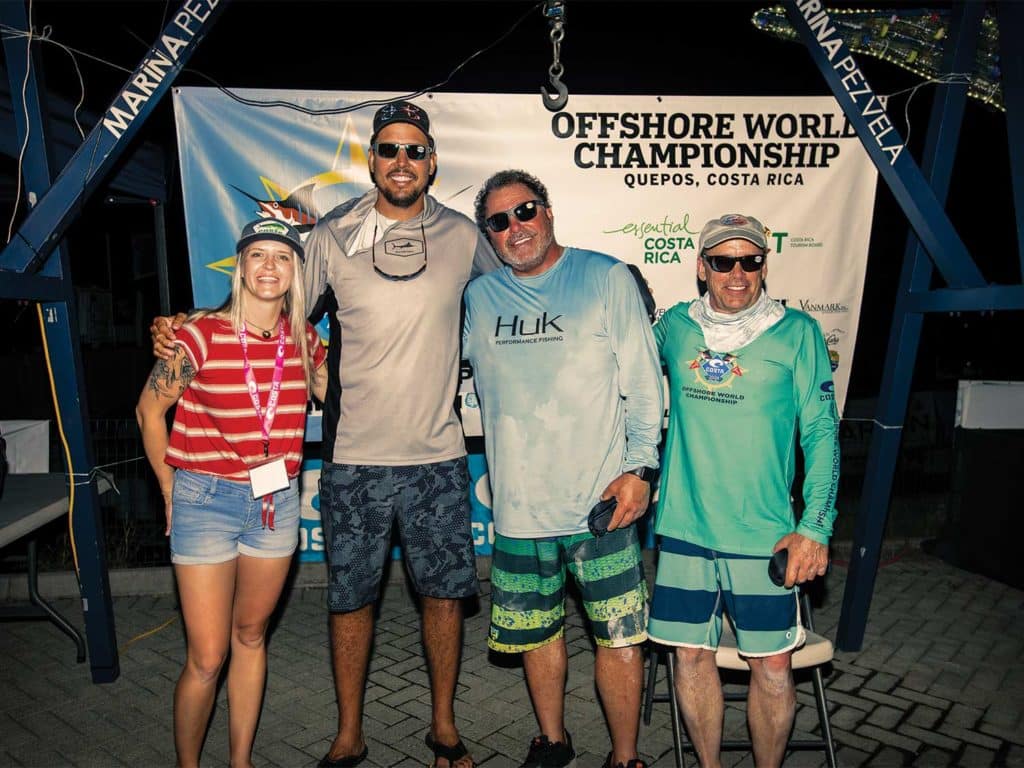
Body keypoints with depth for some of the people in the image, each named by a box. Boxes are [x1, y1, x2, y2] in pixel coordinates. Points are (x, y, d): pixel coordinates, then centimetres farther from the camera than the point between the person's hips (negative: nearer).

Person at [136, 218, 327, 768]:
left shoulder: (302, 339, 0)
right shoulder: (203, 333, -12)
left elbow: (336, 391, 20)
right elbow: (149, 410, -2)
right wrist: (171, 492, 2)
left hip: (277, 501, 4)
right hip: (206, 499, -4)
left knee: (251, 636, 17)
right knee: (207, 659, 1)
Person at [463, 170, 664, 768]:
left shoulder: (607, 278, -1)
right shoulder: (478, 297, 7)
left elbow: (644, 383, -2)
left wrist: (640, 468, -8)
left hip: (603, 499, -3)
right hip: (518, 504, 3)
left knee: (619, 636, 3)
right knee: (537, 632, 16)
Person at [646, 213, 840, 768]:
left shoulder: (797, 332, -1)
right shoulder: (674, 326, 5)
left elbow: (821, 432, -1)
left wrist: (815, 526, -9)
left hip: (764, 534, -1)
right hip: (684, 528, 2)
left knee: (773, 665, 5)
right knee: (692, 656, 10)